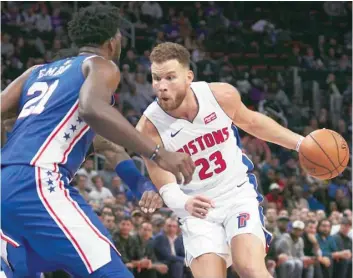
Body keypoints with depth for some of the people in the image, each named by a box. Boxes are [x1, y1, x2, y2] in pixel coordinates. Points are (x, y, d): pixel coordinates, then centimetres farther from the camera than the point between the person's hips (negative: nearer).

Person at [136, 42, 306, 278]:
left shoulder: (221, 95, -14)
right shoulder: (149, 128, -21)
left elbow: (251, 121, 9)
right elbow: (167, 188, -20)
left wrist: (300, 143, 8)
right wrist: (185, 203, -44)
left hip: (239, 195, 0)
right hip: (198, 210, 0)